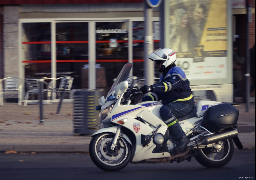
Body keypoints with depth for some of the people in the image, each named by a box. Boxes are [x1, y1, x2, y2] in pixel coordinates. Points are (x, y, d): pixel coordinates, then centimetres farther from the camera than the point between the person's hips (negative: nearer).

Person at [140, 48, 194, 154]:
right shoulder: (165, 75, 23)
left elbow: (169, 85, -29)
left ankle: (181, 138, -39)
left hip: (184, 104, -11)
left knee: (165, 111, -38)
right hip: (172, 104, 11)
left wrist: (151, 88, -42)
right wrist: (146, 99, 7)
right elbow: (159, 93, 23)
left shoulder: (176, 71, -9)